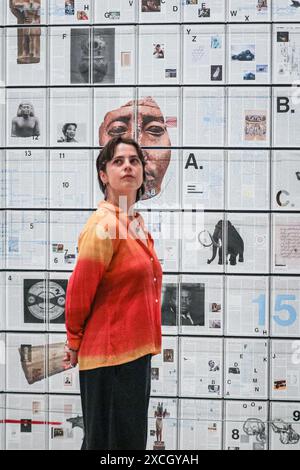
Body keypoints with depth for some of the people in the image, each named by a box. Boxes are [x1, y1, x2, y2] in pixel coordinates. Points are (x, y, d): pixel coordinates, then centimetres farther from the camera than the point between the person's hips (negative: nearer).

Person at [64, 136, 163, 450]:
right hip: (110, 356, -8)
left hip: (136, 352, 9)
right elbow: (78, 292, -14)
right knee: (112, 443, 2)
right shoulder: (103, 225, -17)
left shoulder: (137, 223, 11)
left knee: (132, 439, 19)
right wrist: (75, 341, -1)